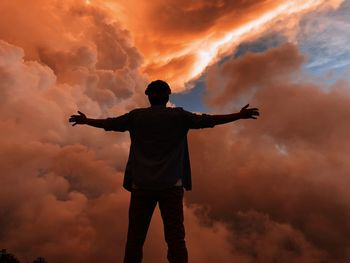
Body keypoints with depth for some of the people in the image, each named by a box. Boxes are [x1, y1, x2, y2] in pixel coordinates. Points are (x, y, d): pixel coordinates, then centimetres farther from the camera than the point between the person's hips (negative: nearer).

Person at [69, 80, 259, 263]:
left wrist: (85, 120, 37)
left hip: (141, 184, 2)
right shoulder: (178, 115, 4)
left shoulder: (136, 115, 10)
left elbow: (108, 123, 19)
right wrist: (240, 115, 11)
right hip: (171, 184, -1)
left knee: (135, 237, 8)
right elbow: (206, 120, 2)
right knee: (175, 238, 0)